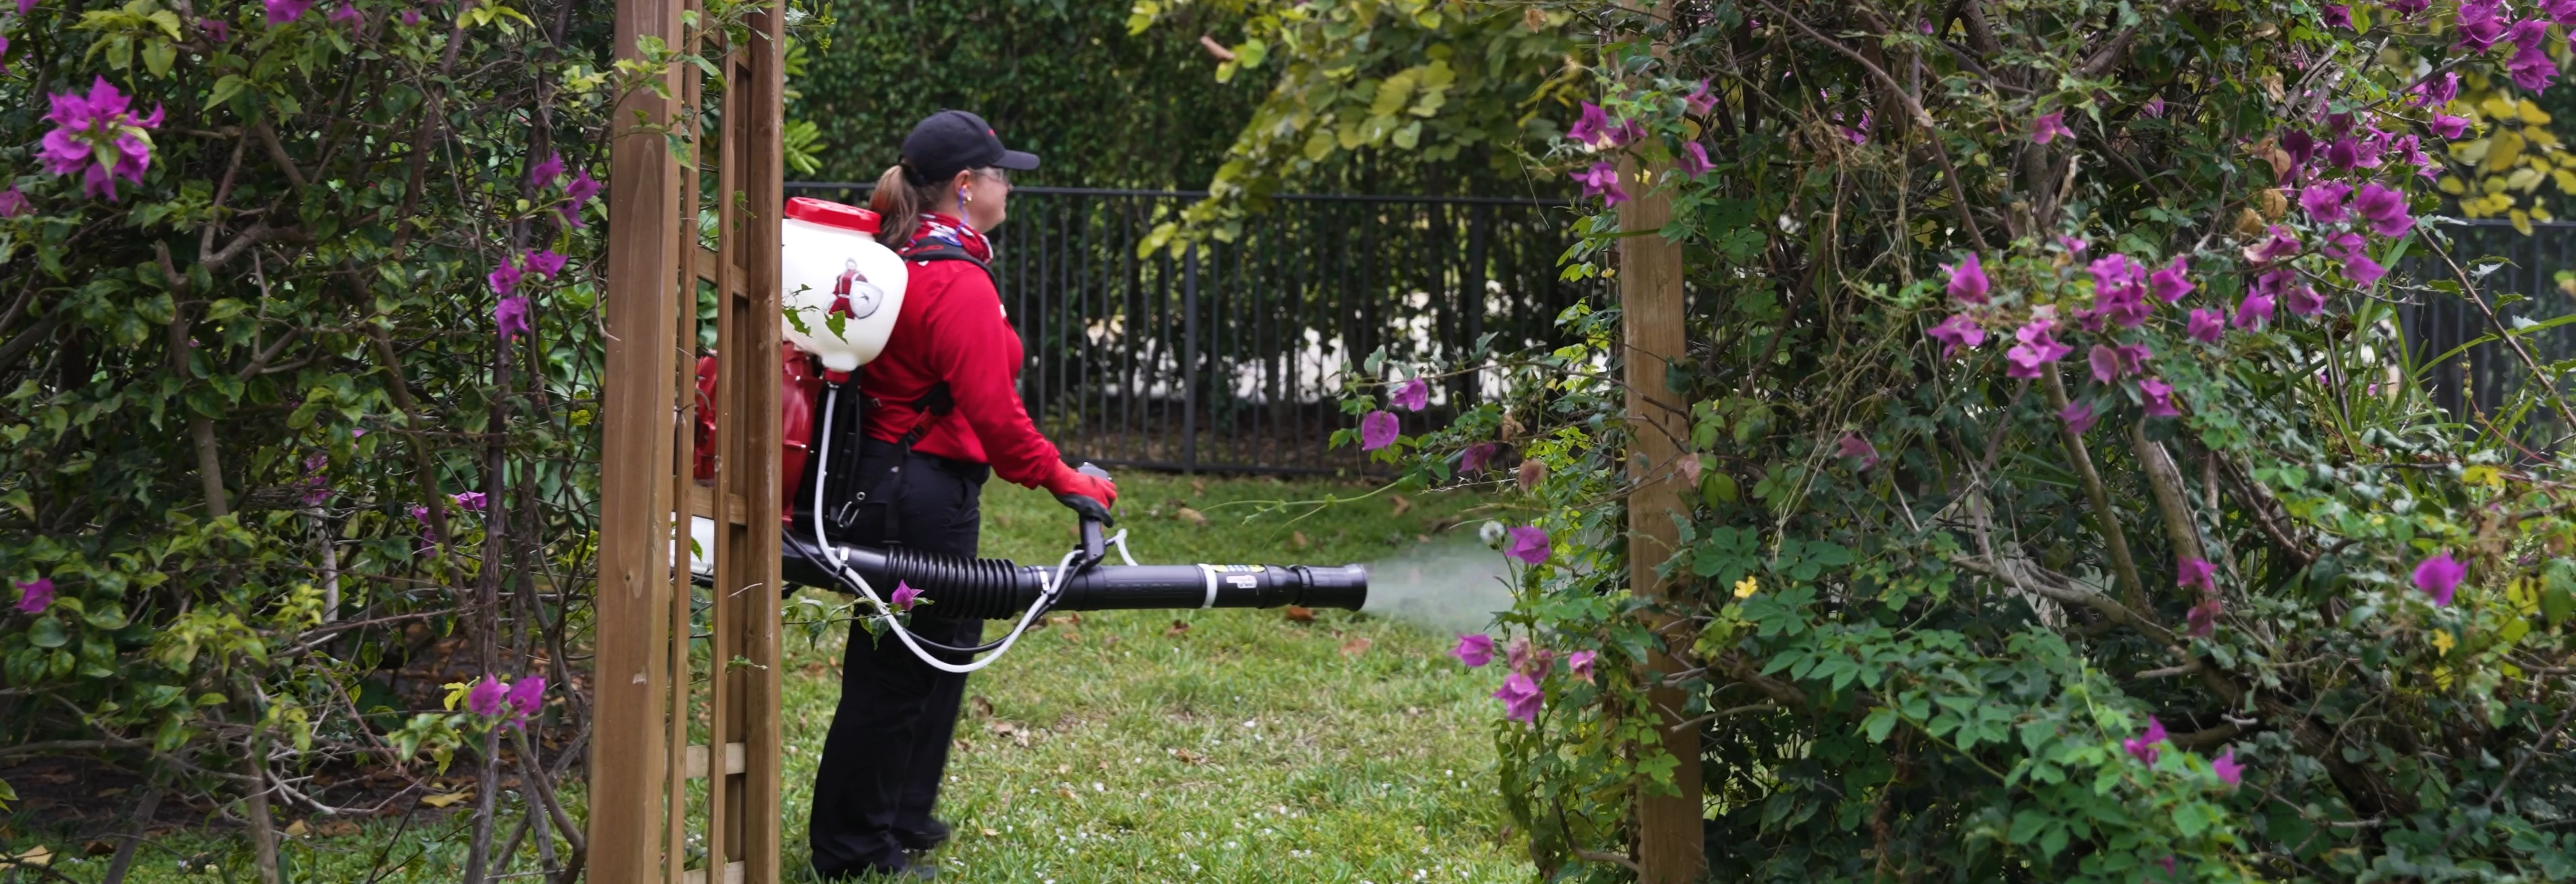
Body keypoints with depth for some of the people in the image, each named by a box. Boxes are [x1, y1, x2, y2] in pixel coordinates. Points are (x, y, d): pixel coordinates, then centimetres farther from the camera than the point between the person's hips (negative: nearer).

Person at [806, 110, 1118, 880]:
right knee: (894, 669, 0)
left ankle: (903, 820, 35)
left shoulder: (905, 260, 13)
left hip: (887, 475, 11)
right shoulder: (958, 282, -19)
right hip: (922, 490, -11)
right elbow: (992, 408, -24)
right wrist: (1060, 480, -15)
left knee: (942, 649, 21)